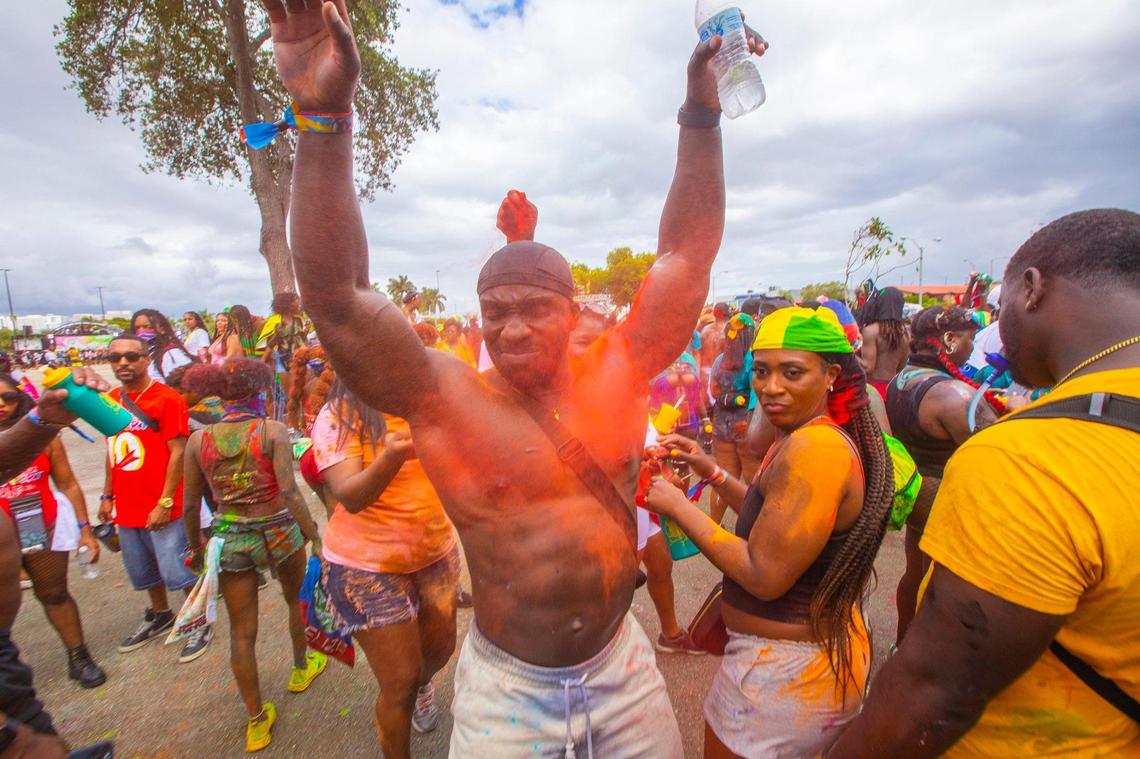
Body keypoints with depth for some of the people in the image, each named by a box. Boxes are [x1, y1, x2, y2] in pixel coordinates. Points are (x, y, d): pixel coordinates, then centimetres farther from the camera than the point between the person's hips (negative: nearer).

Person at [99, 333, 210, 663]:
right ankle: (160, 615, 43)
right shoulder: (110, 400, 7)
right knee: (143, 571, 22)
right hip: (126, 508, 7)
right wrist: (107, 496, 14)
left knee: (179, 570, 2)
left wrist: (165, 503, -17)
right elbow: (112, 451, 15)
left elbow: (178, 452, -16)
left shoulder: (167, 399, -15)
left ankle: (201, 623, 22)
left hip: (162, 509, -7)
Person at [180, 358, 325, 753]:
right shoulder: (273, 431, -15)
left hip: (229, 539, 2)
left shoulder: (198, 440, -4)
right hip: (279, 533, -2)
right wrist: (316, 538, -16)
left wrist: (196, 547, 17)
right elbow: (289, 491, -22)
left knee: (242, 633, 15)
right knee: (297, 600, 27)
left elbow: (190, 504, 2)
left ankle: (257, 719, 27)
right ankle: (301, 668, 48)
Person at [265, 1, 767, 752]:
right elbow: (335, 295, -23)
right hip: (506, 689, -2)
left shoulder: (616, 375, -9)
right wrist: (325, 119, -31)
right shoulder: (445, 398, -15)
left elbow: (688, 254, -9)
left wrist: (702, 110, -13)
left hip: (624, 668, 3)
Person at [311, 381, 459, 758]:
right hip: (368, 565, -5)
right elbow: (351, 497, -27)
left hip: (436, 552, 5)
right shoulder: (337, 418, -17)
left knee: (440, 646, 23)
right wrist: (392, 457, -46)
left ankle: (422, 685, 58)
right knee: (400, 685, 3)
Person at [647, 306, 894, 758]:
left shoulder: (813, 446, -28)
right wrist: (712, 473, 4)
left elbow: (765, 576, -26)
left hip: (785, 671, -9)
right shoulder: (834, 434, 4)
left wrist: (679, 508, -21)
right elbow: (775, 525, 10)